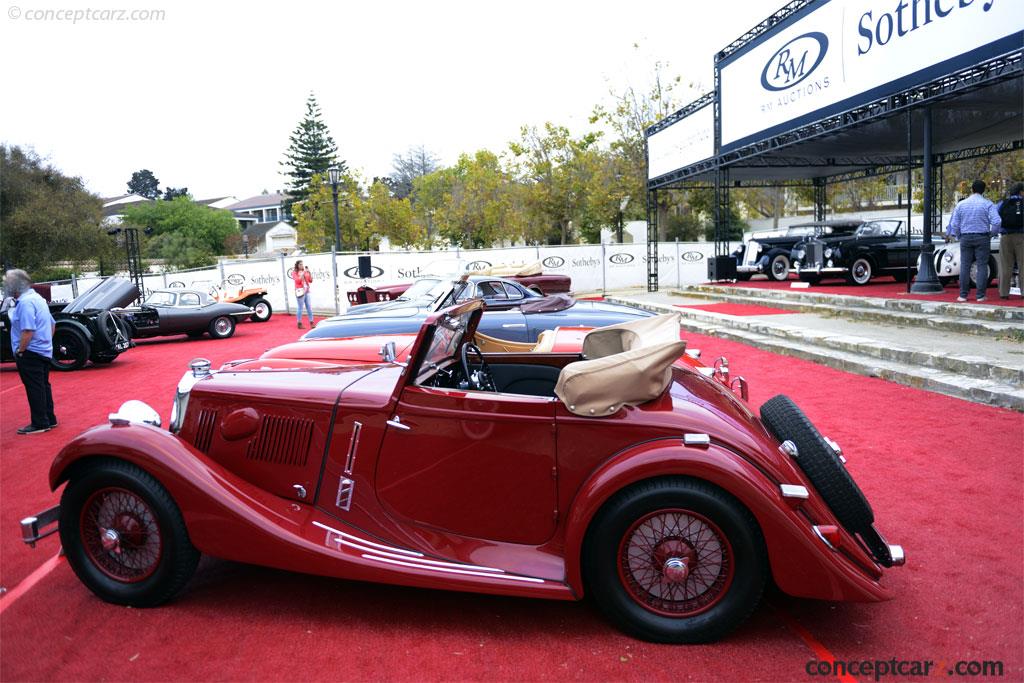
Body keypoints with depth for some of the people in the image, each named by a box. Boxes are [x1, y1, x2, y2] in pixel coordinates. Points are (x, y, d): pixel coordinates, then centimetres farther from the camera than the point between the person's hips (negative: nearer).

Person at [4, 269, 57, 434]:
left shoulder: (25, 302, -18)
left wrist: (20, 351, -17)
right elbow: (52, 324, 19)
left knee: (34, 388, -4)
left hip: (31, 353, -10)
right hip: (44, 351, 10)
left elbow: (27, 330, -25)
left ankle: (39, 424, 0)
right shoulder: (37, 298, 13)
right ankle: (49, 419, 22)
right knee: (43, 386, 15)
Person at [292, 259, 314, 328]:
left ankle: (311, 323, 6)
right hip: (300, 291, -5)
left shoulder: (305, 272, 16)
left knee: (309, 307, 3)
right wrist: (303, 273, -17)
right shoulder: (294, 272, 2)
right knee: (300, 308, -5)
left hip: (307, 291, 5)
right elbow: (298, 280, -14)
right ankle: (299, 324, 0)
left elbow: (310, 281, 11)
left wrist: (309, 273, -2)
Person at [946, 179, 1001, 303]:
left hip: (965, 237, 2)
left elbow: (954, 224, 4)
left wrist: (958, 236, 16)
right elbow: (996, 222, -13)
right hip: (982, 237, -2)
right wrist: (992, 233, 4)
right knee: (982, 266, 1)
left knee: (965, 266, 4)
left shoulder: (961, 204, 4)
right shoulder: (987, 204, -4)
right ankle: (980, 295, -1)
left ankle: (963, 295, 3)